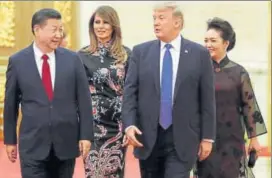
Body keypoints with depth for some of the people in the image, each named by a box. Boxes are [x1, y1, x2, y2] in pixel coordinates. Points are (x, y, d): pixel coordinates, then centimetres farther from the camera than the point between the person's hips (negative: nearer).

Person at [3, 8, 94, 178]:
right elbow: (11, 103, 5)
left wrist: (86, 135, -3)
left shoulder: (72, 59, 1)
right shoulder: (17, 61, -1)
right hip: (33, 143, -1)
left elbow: (84, 99, 2)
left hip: (66, 141, 2)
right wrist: (10, 139, 7)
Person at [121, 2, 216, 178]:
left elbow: (207, 99, 1)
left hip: (182, 138, -2)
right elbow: (130, 92, 2)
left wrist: (207, 137, -1)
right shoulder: (140, 51, 6)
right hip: (147, 137, 2)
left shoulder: (199, 53, 1)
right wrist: (129, 125, -13)